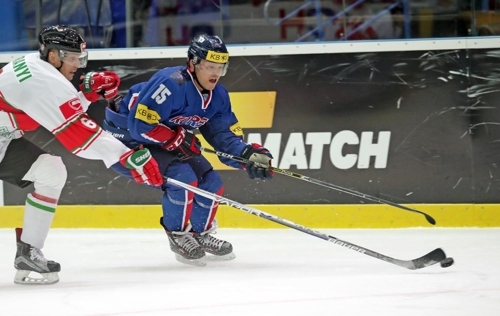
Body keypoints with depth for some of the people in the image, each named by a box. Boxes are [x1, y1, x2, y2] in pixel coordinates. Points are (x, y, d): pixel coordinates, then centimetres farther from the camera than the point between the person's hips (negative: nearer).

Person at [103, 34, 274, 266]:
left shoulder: (217, 96, -2)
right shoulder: (171, 84, -30)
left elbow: (226, 137, -1)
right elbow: (140, 124, -33)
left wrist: (250, 156, -20)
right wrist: (178, 140, -30)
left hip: (169, 144, 9)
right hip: (127, 140, -9)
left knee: (211, 183, 2)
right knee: (182, 177, -27)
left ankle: (200, 232, 26)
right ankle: (178, 234, -4)